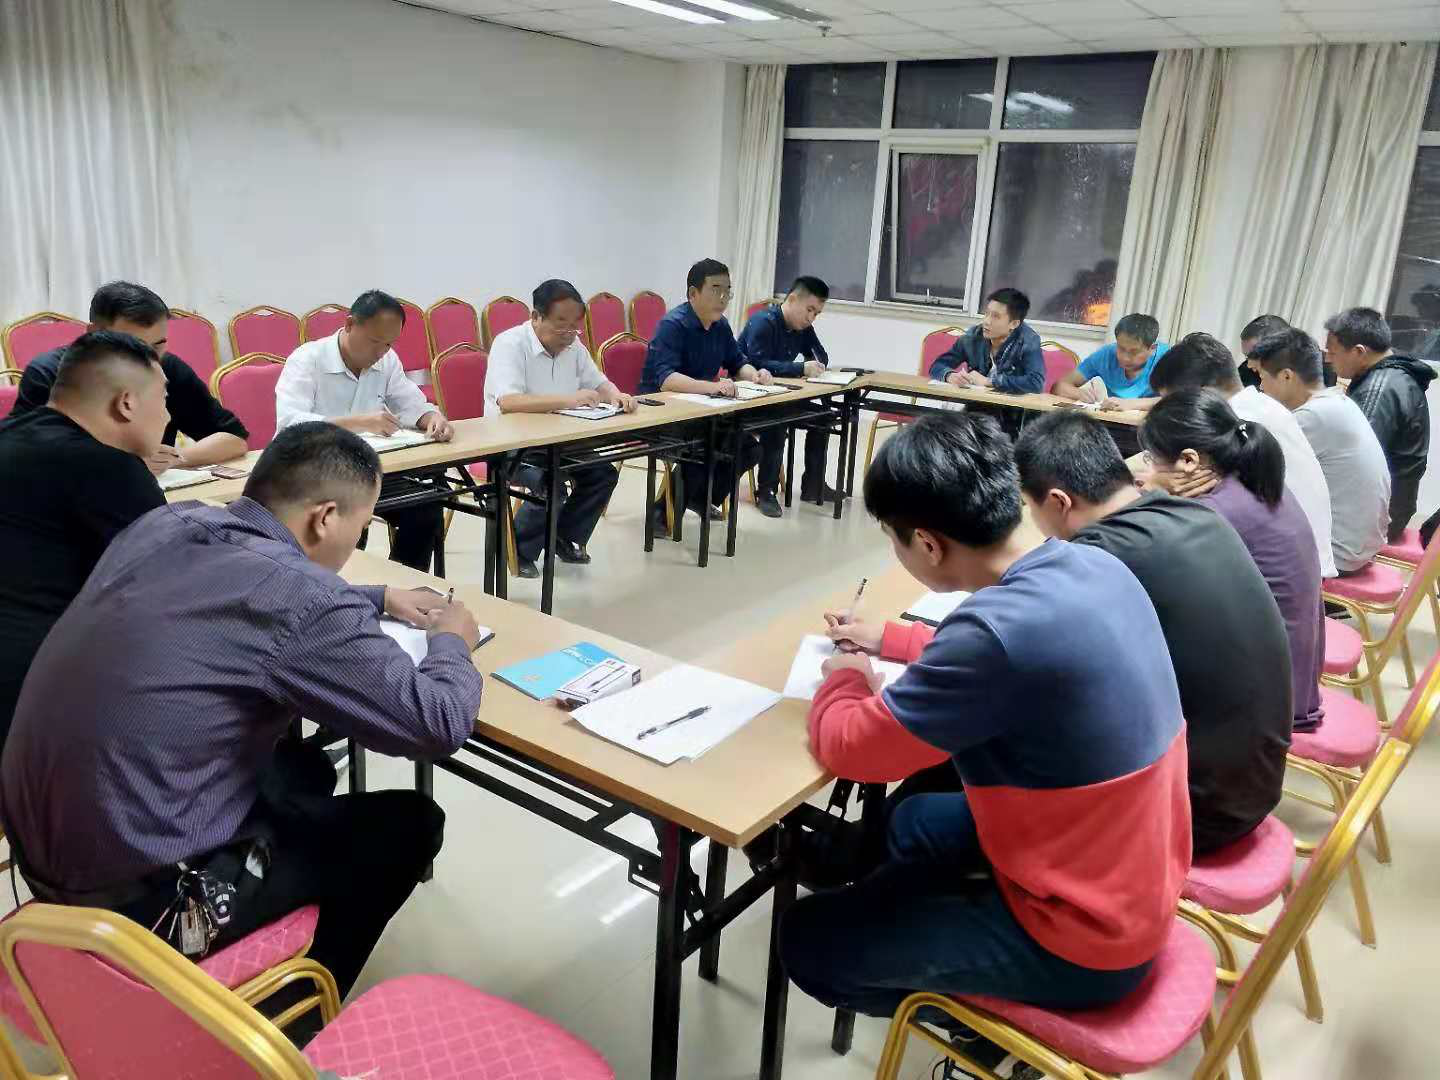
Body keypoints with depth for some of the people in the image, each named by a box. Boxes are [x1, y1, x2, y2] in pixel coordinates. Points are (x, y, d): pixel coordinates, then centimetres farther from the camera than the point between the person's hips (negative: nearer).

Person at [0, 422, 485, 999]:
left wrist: (378, 599, 21)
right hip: (140, 895, -8)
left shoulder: (164, 523, 1)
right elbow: (440, 724, -16)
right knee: (410, 821, 7)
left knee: (304, 768, 26)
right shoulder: (303, 597, -24)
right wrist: (452, 643, 4)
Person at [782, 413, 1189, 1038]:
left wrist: (845, 679, 0)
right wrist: (889, 640, 18)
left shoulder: (1001, 626, -34)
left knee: (807, 939, 4)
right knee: (916, 823, 28)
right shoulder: (1092, 566, -7)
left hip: (1081, 939, -8)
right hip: (1136, 881, 9)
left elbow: (846, 747, -21)